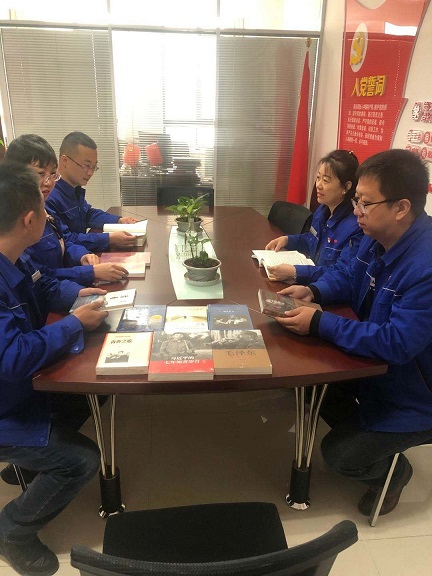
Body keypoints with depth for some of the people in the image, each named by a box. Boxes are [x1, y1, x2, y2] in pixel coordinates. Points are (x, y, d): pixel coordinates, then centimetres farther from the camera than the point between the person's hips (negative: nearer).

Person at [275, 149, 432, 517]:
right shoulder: (378, 237, -8)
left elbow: (396, 344, -37)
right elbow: (348, 278, 7)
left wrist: (320, 324, -33)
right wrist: (313, 291, -14)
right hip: (375, 361, 8)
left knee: (340, 454, -6)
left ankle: (392, 469, 29)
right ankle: (368, 434, 31)